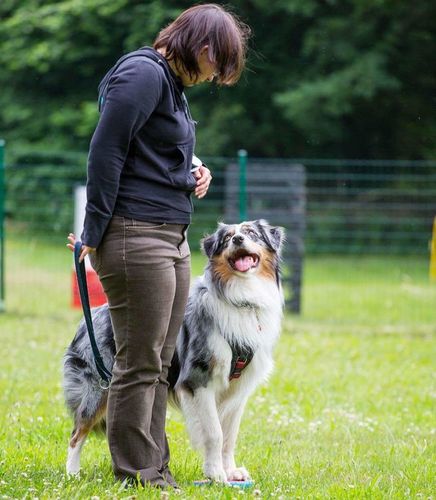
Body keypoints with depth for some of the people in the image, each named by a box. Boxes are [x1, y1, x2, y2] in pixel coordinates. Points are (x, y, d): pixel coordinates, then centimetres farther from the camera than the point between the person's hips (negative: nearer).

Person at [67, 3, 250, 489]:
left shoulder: (173, 84, 19)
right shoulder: (143, 74, -11)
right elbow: (105, 153, -16)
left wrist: (192, 176, 8)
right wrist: (94, 235, -15)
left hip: (172, 239, 10)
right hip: (135, 236, -10)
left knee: (159, 362, 12)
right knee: (139, 363, -4)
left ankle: (154, 469, 17)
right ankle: (136, 478, 1)